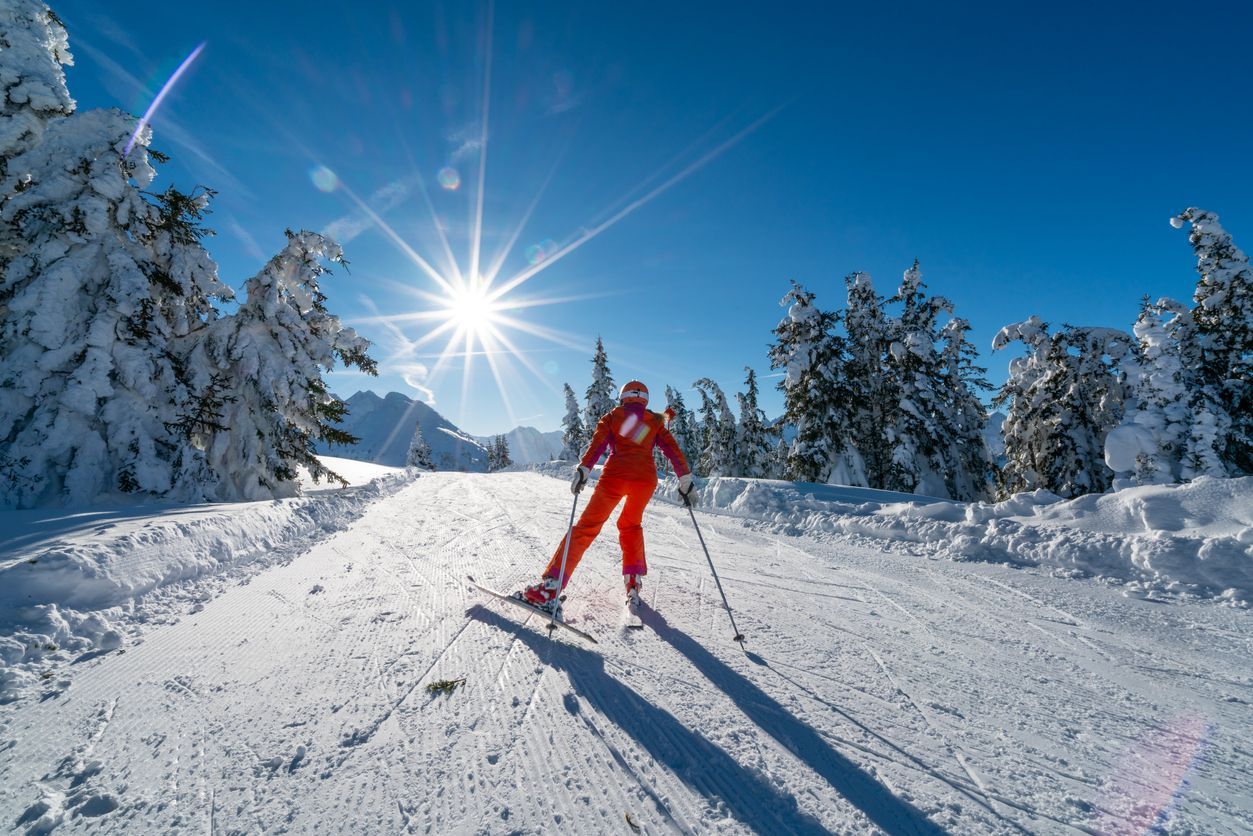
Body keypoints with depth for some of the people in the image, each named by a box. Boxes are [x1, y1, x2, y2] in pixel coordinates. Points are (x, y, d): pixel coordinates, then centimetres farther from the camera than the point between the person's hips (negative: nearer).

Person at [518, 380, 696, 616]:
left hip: (615, 475, -2)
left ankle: (549, 590, -14)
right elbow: (673, 450, 10)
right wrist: (686, 481, 11)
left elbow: (597, 444, -2)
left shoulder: (612, 416, 15)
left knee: (587, 527, -4)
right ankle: (633, 582, 22)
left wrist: (583, 471, -12)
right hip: (646, 478, 3)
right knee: (631, 525, 27)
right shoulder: (655, 421, 20)